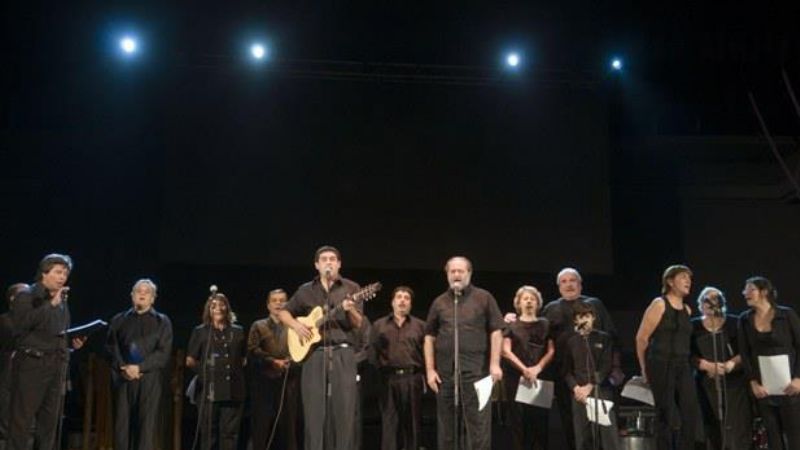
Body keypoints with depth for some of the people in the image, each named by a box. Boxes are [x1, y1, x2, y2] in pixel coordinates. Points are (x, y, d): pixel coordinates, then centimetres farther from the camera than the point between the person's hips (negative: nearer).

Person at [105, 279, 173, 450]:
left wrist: (139, 367, -11)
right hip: (123, 378, 2)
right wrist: (123, 368, -9)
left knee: (147, 424, -8)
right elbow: (111, 348, 8)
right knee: (122, 423, -2)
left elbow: (164, 353, 0)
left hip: (150, 378, -2)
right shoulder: (119, 320, 17)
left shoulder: (162, 322, 11)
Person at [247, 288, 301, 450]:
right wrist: (273, 361, -11)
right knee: (262, 425, -2)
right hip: (265, 382, -1)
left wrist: (290, 362, -12)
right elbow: (253, 350, -1)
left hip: (289, 383, 1)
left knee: (289, 425, 0)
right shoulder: (259, 326, 13)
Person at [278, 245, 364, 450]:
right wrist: (296, 325, 0)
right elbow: (284, 312, 20)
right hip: (313, 353, 2)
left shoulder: (350, 288, 5)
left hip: (342, 352, -1)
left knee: (343, 408, -5)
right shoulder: (306, 290, 11)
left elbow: (358, 324, -1)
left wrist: (350, 310, -22)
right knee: (314, 410, 0)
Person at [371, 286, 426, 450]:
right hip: (388, 379, 0)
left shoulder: (420, 325, 12)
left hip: (412, 378, 0)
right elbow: (372, 351, 4)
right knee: (389, 423, -1)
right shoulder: (379, 325, 13)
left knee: (412, 422, 4)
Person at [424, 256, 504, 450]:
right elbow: (430, 337, 13)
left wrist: (495, 363, -8)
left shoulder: (484, 298, 4)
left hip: (476, 370, -3)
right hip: (445, 372, 3)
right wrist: (430, 369, 5)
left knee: (478, 424, -3)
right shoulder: (439, 302, 12)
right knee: (446, 426, 9)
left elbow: (496, 331, 1)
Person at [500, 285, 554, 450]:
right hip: (515, 377, -1)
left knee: (540, 417, -4)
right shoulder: (511, 326, 9)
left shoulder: (545, 325, 13)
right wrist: (524, 369, -11)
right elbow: (506, 351, -1)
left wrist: (537, 368, -9)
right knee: (518, 418, -2)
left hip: (540, 378, 1)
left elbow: (551, 351, 7)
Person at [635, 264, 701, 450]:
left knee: (690, 413, -2)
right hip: (661, 365, -6)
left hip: (683, 366, 6)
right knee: (666, 414, -4)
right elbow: (641, 338, -4)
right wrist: (645, 368, 3)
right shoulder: (659, 305, -5)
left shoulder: (687, 310, 15)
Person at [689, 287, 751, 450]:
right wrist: (708, 366, -14)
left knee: (739, 426, -7)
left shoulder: (734, 323, 4)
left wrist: (732, 363, -16)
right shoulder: (694, 326, 6)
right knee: (713, 426, -2)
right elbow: (690, 355, 0)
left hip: (735, 381, -1)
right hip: (708, 383, 1)